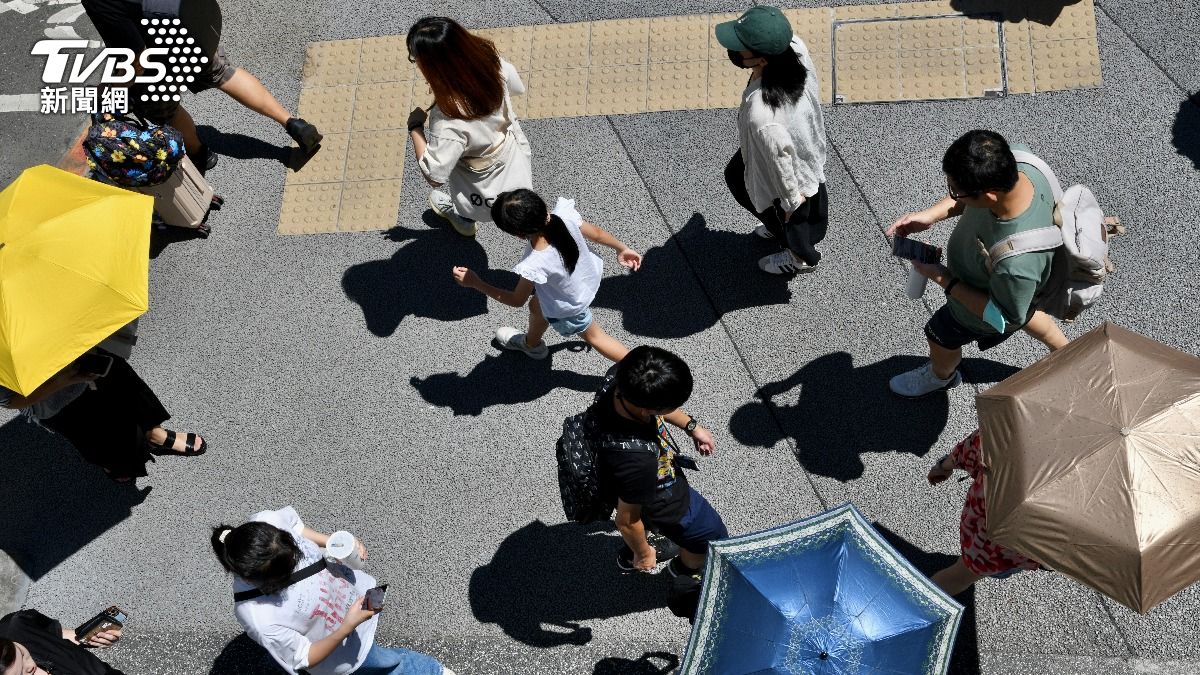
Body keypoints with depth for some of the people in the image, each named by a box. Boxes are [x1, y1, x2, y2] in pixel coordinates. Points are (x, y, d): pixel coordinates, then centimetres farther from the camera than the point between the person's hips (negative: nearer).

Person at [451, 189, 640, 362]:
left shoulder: (534, 266, -43)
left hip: (569, 308, -7)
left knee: (592, 335, 25)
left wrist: (475, 283, -15)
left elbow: (516, 300, -21)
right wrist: (622, 248, 8)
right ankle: (531, 343, 64)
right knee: (537, 306, 33)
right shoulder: (564, 215, -33)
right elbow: (596, 233, -12)